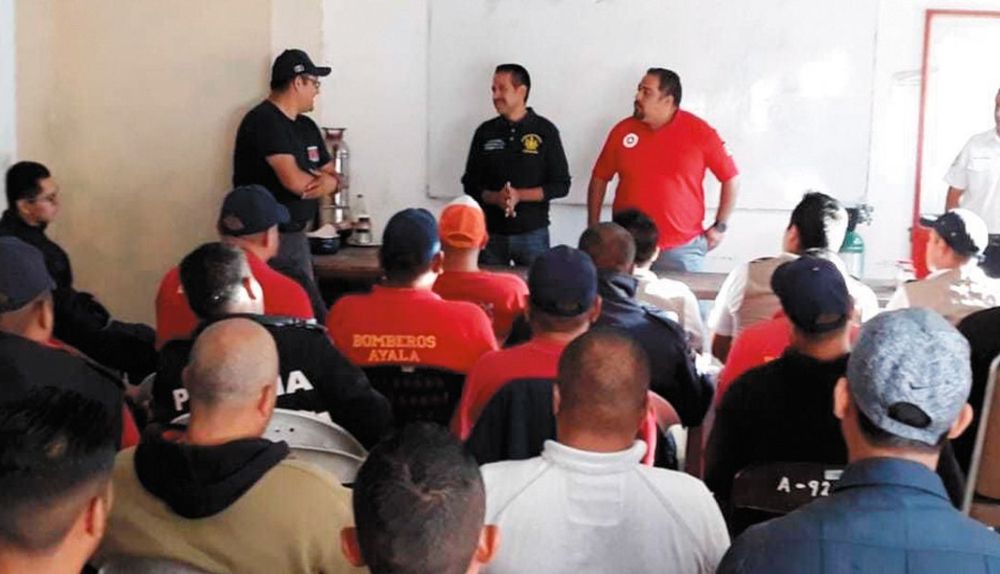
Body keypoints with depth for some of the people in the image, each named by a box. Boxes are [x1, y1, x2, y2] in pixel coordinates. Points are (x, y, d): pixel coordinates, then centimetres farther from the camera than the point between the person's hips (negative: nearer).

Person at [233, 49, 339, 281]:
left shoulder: (306, 126, 14)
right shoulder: (264, 120, -13)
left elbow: (332, 174, 17)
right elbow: (293, 181, -22)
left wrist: (330, 182, -7)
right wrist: (317, 182, -1)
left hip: (297, 236, 8)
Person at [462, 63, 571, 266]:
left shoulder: (545, 131, 0)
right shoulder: (485, 132, 7)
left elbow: (561, 185, -2)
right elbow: (470, 184, 8)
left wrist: (519, 195, -14)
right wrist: (495, 198, -12)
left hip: (532, 233, -2)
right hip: (491, 233, 2)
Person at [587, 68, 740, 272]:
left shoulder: (700, 133, -4)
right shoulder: (623, 130, 3)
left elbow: (731, 178, 3)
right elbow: (599, 178, 11)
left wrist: (720, 226, 1)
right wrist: (593, 227, 8)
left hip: (681, 250, -2)